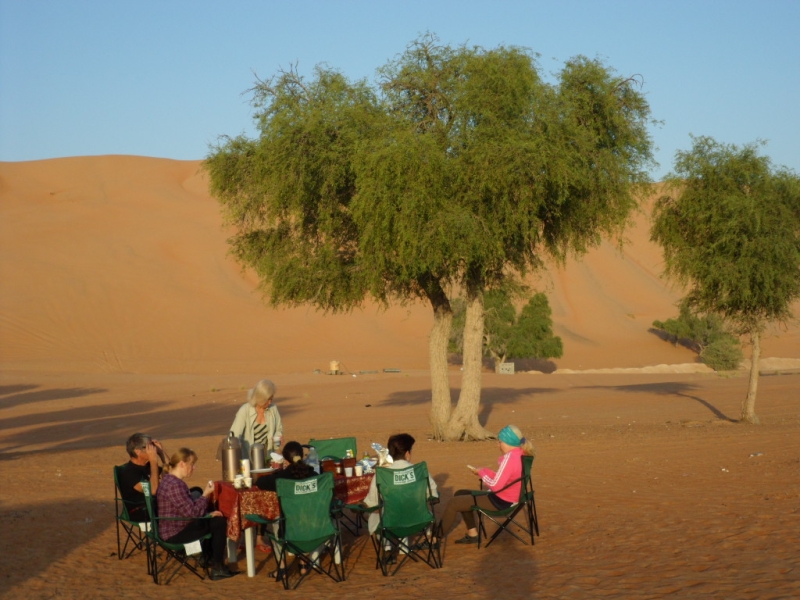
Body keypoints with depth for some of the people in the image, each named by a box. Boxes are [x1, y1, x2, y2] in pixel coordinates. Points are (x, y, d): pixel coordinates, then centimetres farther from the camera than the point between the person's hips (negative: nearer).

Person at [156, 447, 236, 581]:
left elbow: (190, 506, 15)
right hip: (175, 533, -10)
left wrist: (207, 513, 5)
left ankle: (208, 558, 30)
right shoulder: (174, 485, -25)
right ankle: (217, 568, 1)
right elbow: (192, 512, -25)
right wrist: (206, 495, -13)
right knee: (219, 523, -6)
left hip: (175, 525, 10)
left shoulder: (170, 480, 9)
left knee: (217, 520, 19)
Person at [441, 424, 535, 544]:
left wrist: (481, 473, -10)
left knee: (453, 503, -7)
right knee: (460, 495, 20)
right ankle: (472, 534, 22)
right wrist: (484, 471, 2)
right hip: (505, 499, 10)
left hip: (500, 502, -10)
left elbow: (495, 486, -26)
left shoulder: (510, 458, -25)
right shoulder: (519, 455, 6)